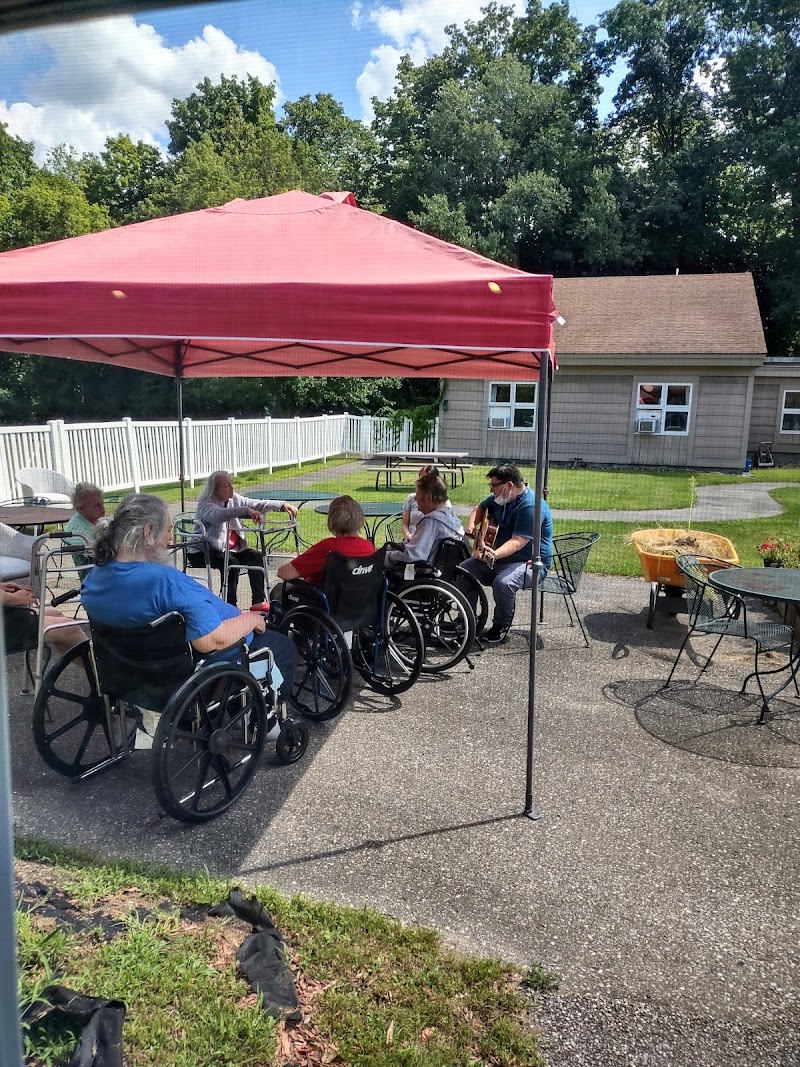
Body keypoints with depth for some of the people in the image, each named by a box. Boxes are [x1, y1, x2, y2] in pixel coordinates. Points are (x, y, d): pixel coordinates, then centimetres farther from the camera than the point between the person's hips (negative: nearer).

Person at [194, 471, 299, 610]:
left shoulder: (234, 498, 7)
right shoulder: (205, 504, -15)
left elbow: (258, 504, 1)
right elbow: (220, 515, -37)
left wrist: (282, 505, -14)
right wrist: (246, 511, -50)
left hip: (232, 548, 7)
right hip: (204, 551, -7)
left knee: (256, 557, -12)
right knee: (231, 563, -31)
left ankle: (259, 601, -13)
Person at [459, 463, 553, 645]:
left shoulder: (531, 505, -25)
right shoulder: (501, 497, 3)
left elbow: (518, 541, -33)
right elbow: (481, 508, 22)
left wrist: (495, 555, -48)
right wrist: (470, 525, 1)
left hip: (530, 562, -9)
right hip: (497, 557, 9)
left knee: (503, 582, -36)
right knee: (464, 569, -3)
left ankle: (501, 627, -12)